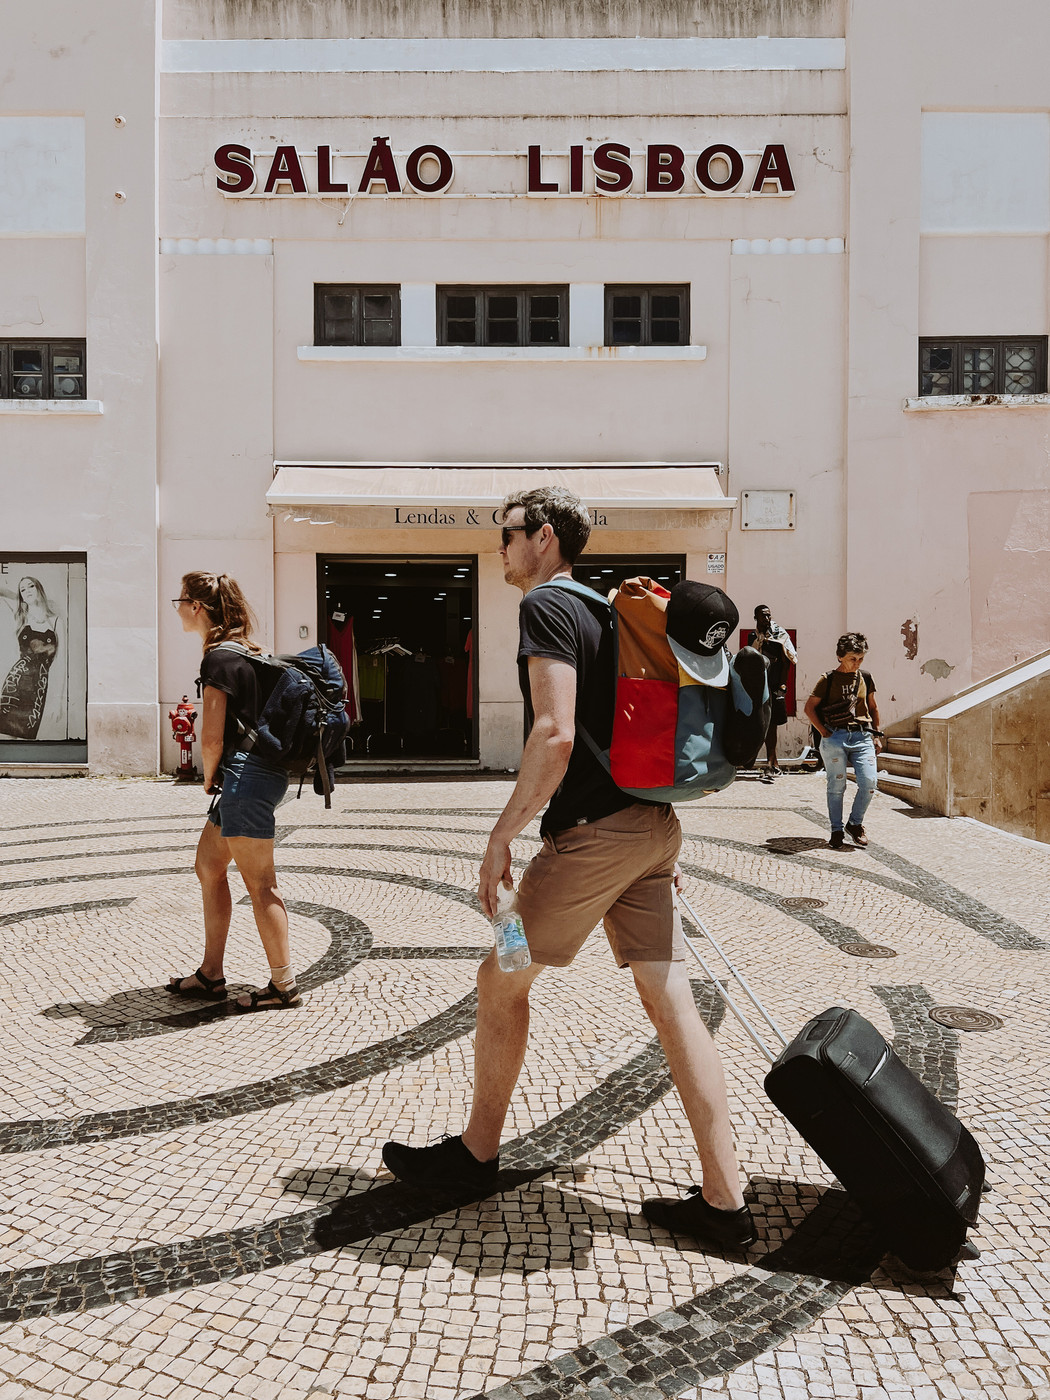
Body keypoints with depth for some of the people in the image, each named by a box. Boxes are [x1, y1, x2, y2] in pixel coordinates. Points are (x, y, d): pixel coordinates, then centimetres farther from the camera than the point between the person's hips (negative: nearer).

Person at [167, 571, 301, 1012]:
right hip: (258, 772, 10)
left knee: (259, 883, -2)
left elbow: (212, 738, -19)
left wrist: (209, 780, -1)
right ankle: (210, 976, 27)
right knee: (208, 868, 17)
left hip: (243, 775, -10)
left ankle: (284, 985, 8)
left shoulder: (219, 659, -15)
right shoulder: (245, 650, 15)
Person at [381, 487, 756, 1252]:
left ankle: (477, 1154, 26)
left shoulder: (546, 607, -9)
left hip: (593, 831, -9)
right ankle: (723, 1200, 12)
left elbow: (556, 736, -21)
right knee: (672, 1003, 7)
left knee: (502, 980, 9)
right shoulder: (609, 610, 19)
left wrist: (502, 836, -16)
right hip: (652, 824, 9)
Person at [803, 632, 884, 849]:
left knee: (869, 781, -10)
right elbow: (809, 707, 3)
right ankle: (836, 831, 11)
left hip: (862, 737, 3)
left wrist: (877, 735, 18)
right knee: (836, 786, -1)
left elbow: (873, 707, 23)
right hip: (835, 737, -3)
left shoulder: (865, 678, 13)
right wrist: (824, 732, -3)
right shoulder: (828, 679, 2)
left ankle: (855, 823, 11)